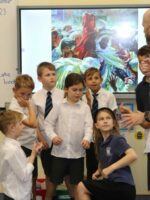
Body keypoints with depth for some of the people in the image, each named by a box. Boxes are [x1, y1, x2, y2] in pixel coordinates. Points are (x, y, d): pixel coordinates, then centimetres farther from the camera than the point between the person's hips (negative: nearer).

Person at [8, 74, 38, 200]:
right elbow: (32, 123, -29)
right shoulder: (14, 107, -23)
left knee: (33, 177, 18)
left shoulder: (27, 102, 3)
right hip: (23, 147, -8)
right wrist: (29, 105, -22)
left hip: (32, 145, 8)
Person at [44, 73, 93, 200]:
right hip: (59, 150, 0)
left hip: (77, 151, 0)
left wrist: (87, 138, -24)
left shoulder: (85, 107, 1)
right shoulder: (59, 106, 0)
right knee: (54, 180, 11)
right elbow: (48, 123, 2)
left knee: (76, 182, 11)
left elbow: (89, 125, -6)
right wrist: (53, 136, -14)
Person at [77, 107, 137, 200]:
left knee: (81, 187, -7)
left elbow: (133, 155, -27)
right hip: (112, 184, 8)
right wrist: (98, 171, 8)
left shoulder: (117, 139, -11)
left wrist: (111, 168, -24)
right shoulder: (100, 143, 12)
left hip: (122, 186, -8)